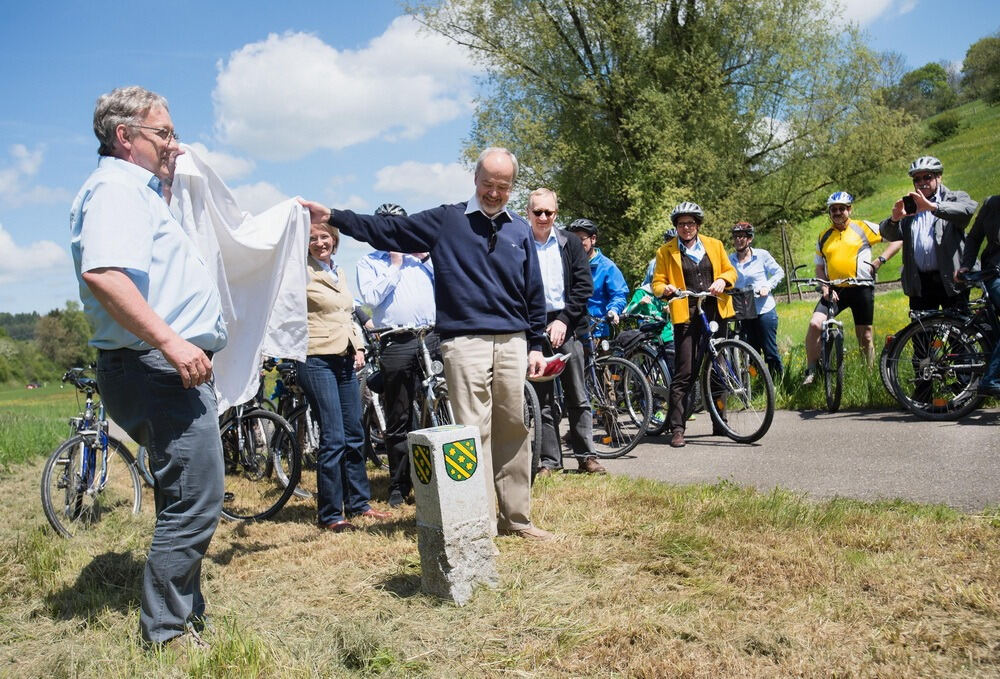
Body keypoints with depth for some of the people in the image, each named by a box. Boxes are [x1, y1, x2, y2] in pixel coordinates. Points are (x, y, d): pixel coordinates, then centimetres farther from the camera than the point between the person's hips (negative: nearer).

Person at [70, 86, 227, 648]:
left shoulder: (141, 192, 22)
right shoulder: (114, 188, -11)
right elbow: (102, 274, -26)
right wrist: (170, 342, -29)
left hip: (174, 367, 11)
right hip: (160, 368, -11)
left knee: (188, 502, 16)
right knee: (194, 502, -7)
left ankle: (184, 618, 28)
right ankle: (167, 633, 6)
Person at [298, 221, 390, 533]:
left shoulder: (340, 274, 18)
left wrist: (358, 348, 13)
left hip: (345, 359, 8)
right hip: (317, 359, -7)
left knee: (354, 434, 12)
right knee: (333, 439, -8)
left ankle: (358, 503, 24)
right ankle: (329, 514, 2)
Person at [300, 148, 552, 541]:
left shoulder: (520, 230, 13)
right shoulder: (445, 221, 5)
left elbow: (534, 292, 15)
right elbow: (387, 230, 3)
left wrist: (536, 345, 11)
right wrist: (332, 217, -5)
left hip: (513, 343, 3)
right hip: (465, 342, -3)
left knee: (513, 431, 7)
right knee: (473, 433, -4)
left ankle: (517, 518, 18)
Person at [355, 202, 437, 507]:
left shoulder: (423, 254, 19)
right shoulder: (369, 262, 11)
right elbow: (371, 296, -7)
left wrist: (427, 259, 2)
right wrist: (395, 265, -3)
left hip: (434, 338, 2)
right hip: (397, 345, -2)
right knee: (399, 421, 5)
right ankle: (399, 484, 17)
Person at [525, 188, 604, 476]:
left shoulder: (570, 243, 9)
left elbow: (584, 285, 4)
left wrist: (563, 320, -7)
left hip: (565, 326, 2)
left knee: (578, 397, 5)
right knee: (542, 400, 3)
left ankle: (586, 456, 14)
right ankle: (549, 460, 11)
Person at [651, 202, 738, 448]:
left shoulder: (714, 245, 14)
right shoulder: (666, 252, 7)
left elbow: (730, 271, 16)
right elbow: (657, 283, 4)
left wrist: (722, 280, -6)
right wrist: (666, 289, -19)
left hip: (715, 312, 3)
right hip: (686, 316, -3)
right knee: (684, 373, -9)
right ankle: (677, 428, -5)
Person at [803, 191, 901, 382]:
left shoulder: (863, 228, 2)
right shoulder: (824, 237, 11)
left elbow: (898, 239, 2)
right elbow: (819, 268, 14)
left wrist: (880, 261, -8)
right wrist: (825, 288, -4)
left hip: (861, 289, -2)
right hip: (835, 290, 2)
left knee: (865, 337, 5)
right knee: (815, 324, -19)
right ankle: (811, 371, -9)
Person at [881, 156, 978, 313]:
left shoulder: (955, 198, 9)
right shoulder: (908, 206, 18)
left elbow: (968, 209, -15)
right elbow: (890, 235, 5)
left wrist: (932, 206, -30)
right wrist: (894, 219, -19)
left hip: (951, 280, -3)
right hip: (919, 283, 3)